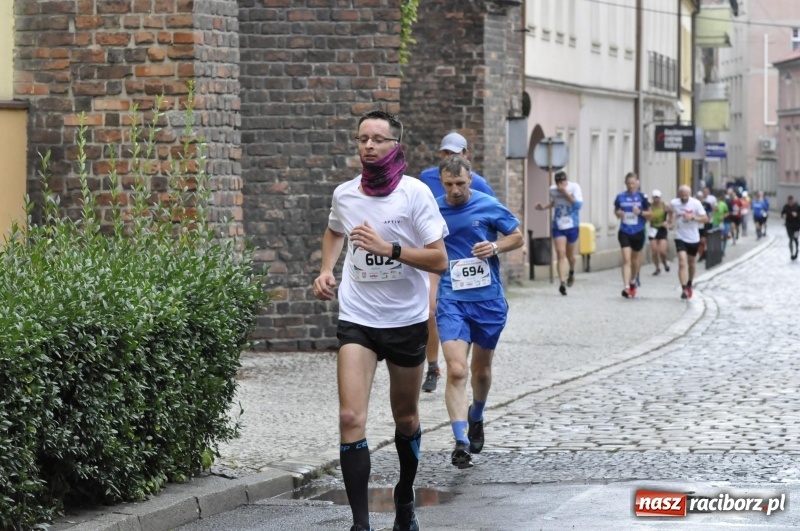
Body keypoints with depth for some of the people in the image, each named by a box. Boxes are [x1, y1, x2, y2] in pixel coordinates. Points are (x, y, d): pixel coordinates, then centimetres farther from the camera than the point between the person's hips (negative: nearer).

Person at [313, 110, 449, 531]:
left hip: (406, 321, -1)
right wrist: (326, 270, 7)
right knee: (351, 419, -15)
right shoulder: (344, 194, 0)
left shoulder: (415, 193, -11)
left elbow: (439, 260, -14)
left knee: (406, 419, 15)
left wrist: (388, 247, -25)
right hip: (357, 319, 1)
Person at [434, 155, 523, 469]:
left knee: (481, 369, 17)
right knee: (456, 370, -17)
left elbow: (517, 237, 7)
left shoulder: (489, 206, -3)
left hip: (488, 299, 1)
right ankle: (461, 443, -21)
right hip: (452, 301, -1)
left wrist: (495, 247, -13)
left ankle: (476, 418, 47)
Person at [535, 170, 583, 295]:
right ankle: (562, 282, -16)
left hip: (572, 226, -2)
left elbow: (578, 204, -22)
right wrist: (544, 207, 6)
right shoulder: (552, 189, 1)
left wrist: (565, 193, -27)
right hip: (558, 227, 2)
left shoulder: (574, 187, -12)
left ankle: (571, 272, 45)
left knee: (569, 254, 13)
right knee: (560, 254, -11)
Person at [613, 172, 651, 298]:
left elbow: (650, 214, 1)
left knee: (635, 259, 16)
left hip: (638, 233, 1)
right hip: (624, 233, -1)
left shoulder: (642, 197, -4)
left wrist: (640, 212, -17)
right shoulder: (620, 197, -1)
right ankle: (626, 287, -21)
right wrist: (618, 213, -8)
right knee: (626, 259, -14)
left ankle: (633, 283, 39)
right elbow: (616, 210, 15)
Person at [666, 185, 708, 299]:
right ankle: (684, 289, -21)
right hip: (680, 237, -1)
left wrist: (692, 217, -26)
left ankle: (689, 285, 39)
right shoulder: (674, 203, -7)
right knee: (682, 262, -17)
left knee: (691, 263, 16)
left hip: (693, 238, 1)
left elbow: (705, 218, -12)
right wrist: (670, 221, 3)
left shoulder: (696, 203, -12)